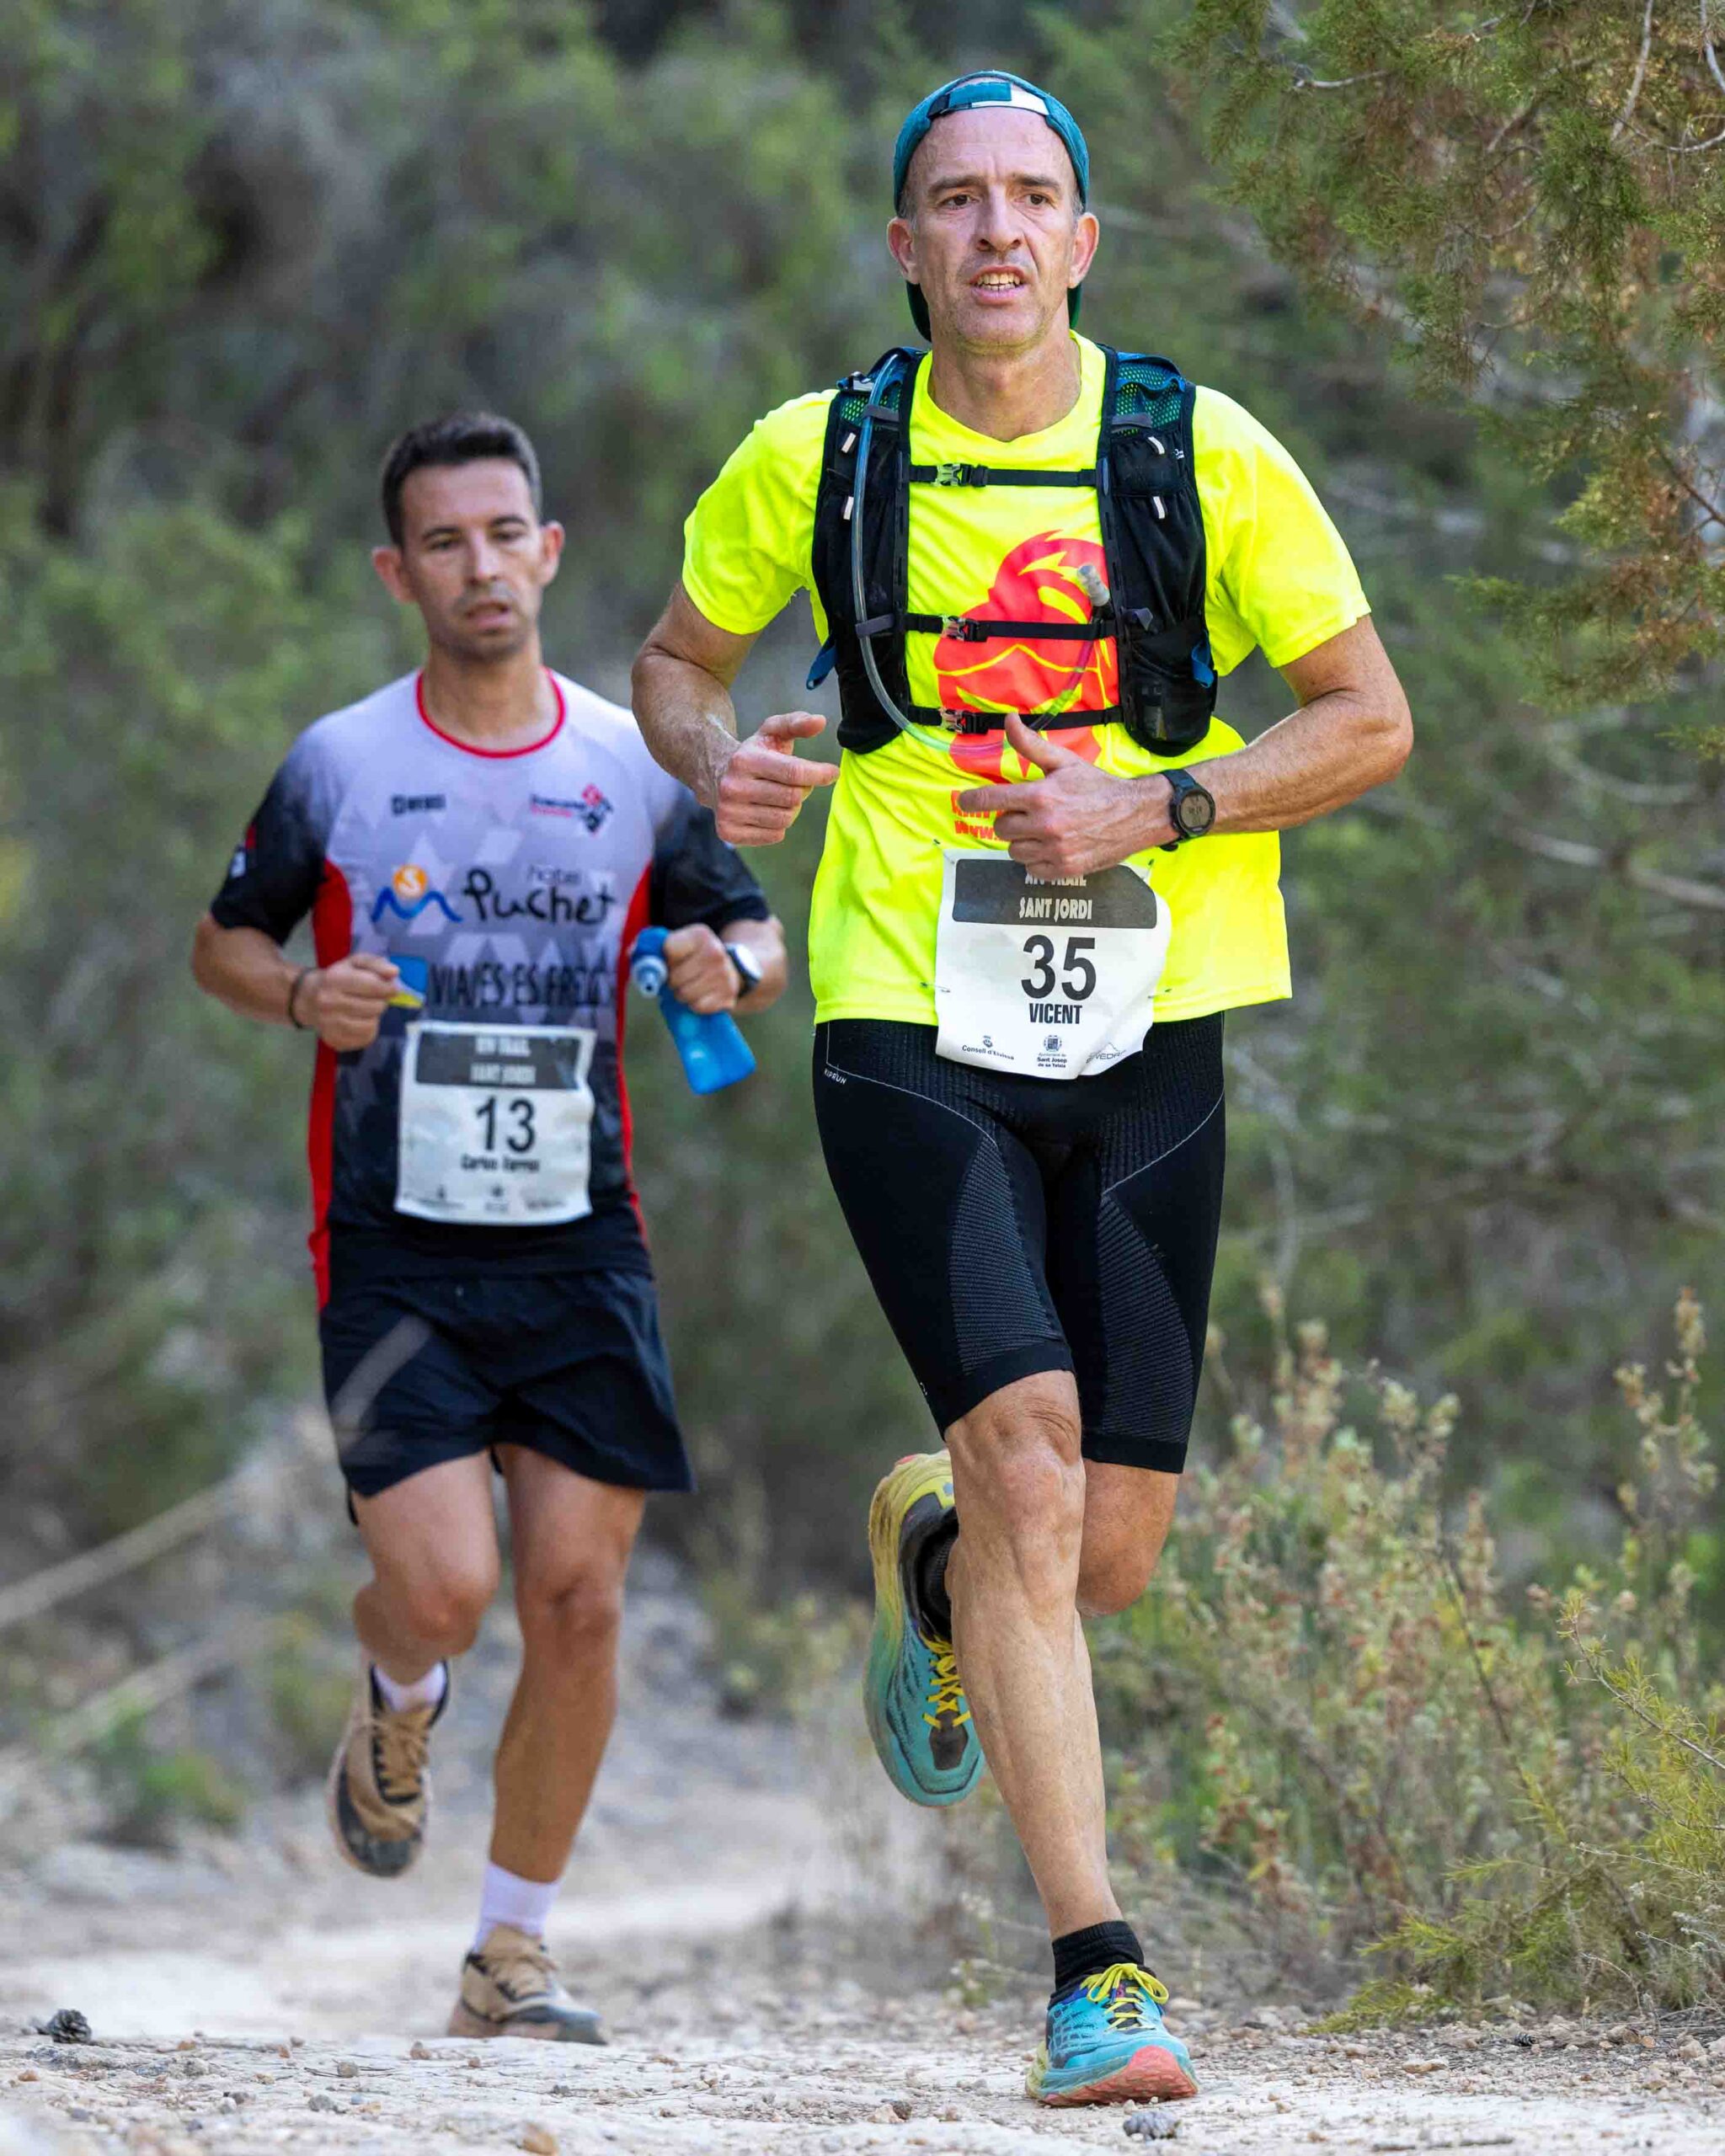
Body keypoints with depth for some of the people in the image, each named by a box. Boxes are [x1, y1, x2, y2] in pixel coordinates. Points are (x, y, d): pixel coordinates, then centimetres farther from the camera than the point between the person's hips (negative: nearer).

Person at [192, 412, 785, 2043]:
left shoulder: (636, 770, 5)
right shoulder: (335, 767, 0)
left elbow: (755, 934, 16)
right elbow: (224, 938, 11)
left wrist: (734, 967, -8)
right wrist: (301, 997, -11)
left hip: (579, 1245, 2)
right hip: (391, 1249, -2)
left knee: (578, 1600, -3)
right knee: (440, 1586, -15)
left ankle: (510, 1956, 11)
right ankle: (396, 1711, 24)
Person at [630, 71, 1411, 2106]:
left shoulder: (1206, 455, -1)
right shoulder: (815, 459, 1)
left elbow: (1369, 719, 3)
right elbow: (677, 653, 17)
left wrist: (1148, 808, -11)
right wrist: (717, 765, -5)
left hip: (1147, 1028, 2)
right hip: (912, 1024, -2)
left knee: (1106, 1551, 2)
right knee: (1025, 1450, -20)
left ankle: (927, 1560, 41)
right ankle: (1093, 1968, -17)